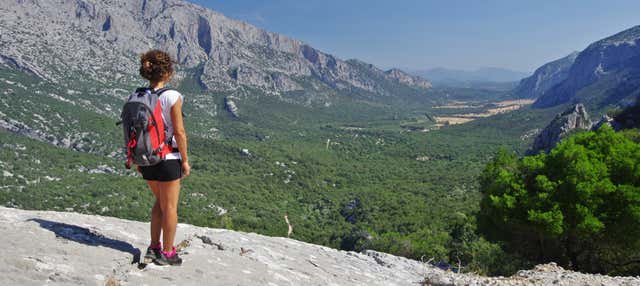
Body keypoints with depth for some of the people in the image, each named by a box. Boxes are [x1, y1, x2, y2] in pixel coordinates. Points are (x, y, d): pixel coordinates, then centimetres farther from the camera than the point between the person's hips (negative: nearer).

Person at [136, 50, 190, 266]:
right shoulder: (172, 97, -16)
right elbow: (179, 132, -16)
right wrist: (185, 160, -6)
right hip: (168, 158, -6)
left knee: (160, 202, 24)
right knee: (170, 207, 10)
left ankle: (154, 248, 29)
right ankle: (167, 254, 21)